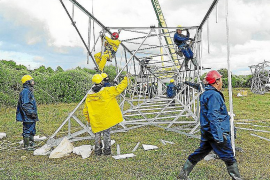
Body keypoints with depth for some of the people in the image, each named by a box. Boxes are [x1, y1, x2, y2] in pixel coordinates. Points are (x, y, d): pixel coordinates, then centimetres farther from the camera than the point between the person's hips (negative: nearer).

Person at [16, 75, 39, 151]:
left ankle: (31, 144, 24)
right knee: (27, 130, -4)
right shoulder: (25, 91, -15)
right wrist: (31, 113, -21)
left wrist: (34, 112, 24)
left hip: (31, 116, 11)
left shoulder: (29, 91, 17)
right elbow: (24, 105, -21)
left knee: (32, 131, 16)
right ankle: (27, 145, 3)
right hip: (27, 116, -11)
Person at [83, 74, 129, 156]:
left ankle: (97, 150, 21)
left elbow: (85, 111, 3)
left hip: (95, 121, 3)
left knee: (97, 134, 15)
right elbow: (119, 88, -11)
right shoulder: (107, 91, -14)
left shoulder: (89, 96, -2)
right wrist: (126, 80, 3)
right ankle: (107, 150, 16)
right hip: (106, 119, -3)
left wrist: (89, 120, 17)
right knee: (106, 134, 10)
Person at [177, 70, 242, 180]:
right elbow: (213, 117, -24)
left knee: (199, 154, 15)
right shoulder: (214, 95, -18)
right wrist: (218, 137, -25)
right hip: (216, 132, -10)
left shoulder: (206, 93, 14)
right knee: (229, 158, 3)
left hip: (207, 133, 10)